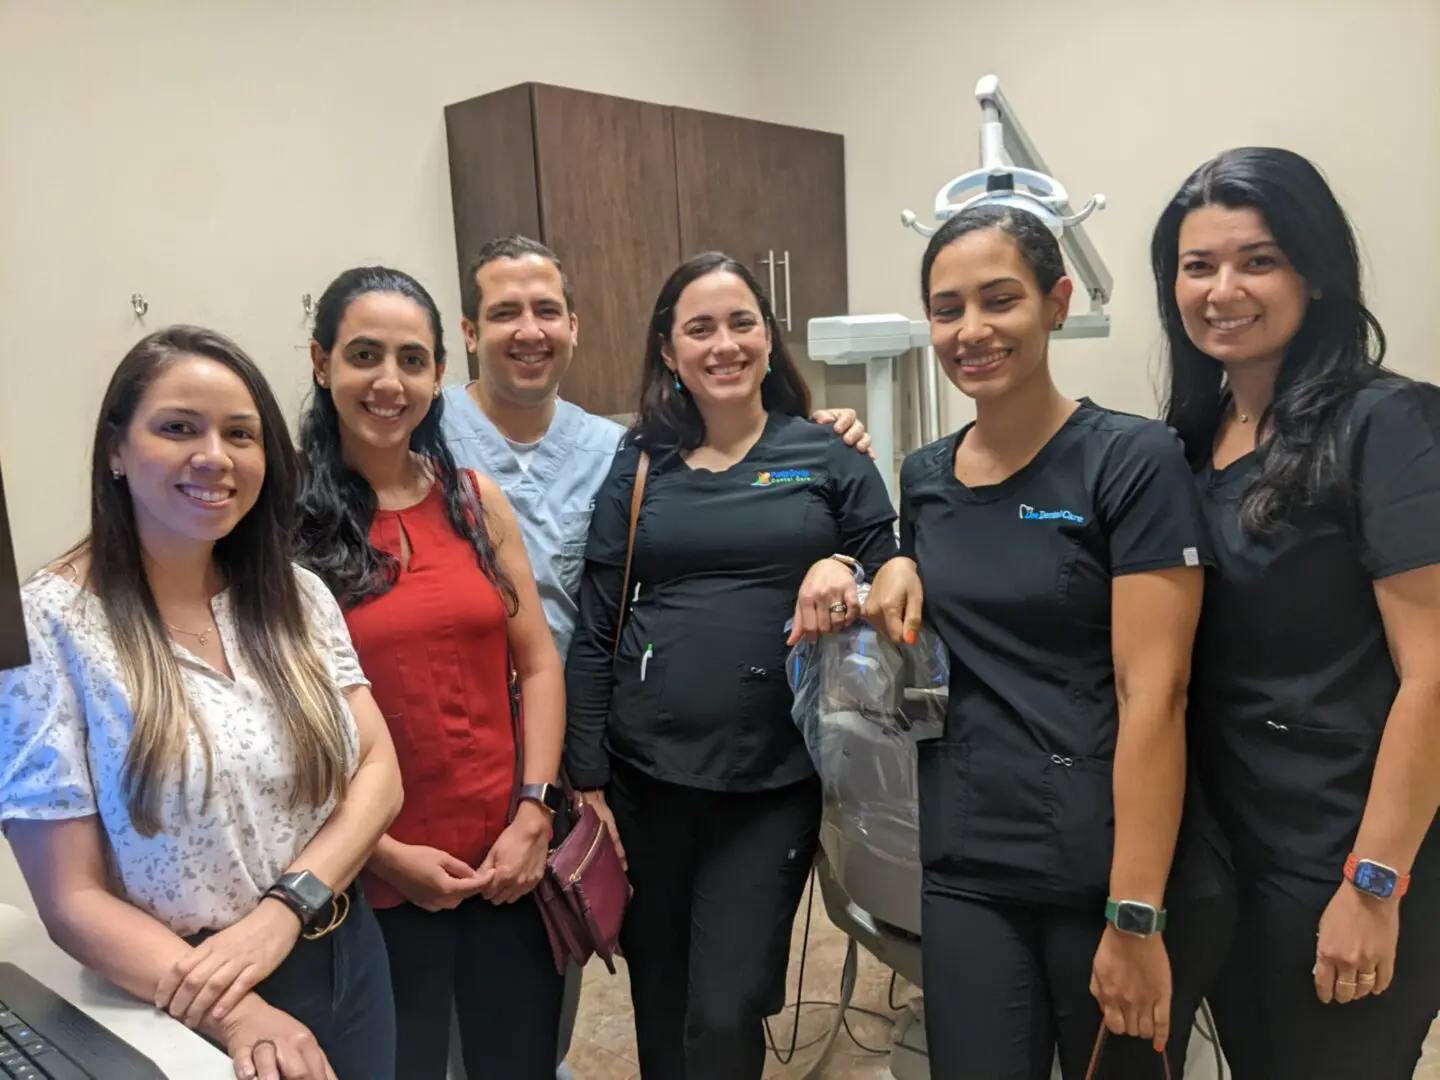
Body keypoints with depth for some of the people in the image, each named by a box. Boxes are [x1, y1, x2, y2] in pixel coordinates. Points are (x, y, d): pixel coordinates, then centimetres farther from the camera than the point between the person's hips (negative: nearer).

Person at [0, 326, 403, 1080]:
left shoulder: (298, 598, -1)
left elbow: (379, 773, -3)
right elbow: (71, 899, -13)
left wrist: (282, 909, -18)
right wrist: (236, 1016, -23)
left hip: (344, 967, 4)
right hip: (182, 1017, -4)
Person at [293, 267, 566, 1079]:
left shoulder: (475, 500, 4)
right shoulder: (287, 518, -8)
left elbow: (538, 664, 4)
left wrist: (533, 817, -4)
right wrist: (382, 854, -12)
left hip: (508, 862, 4)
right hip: (374, 880, -3)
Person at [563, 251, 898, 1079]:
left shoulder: (830, 457, 2)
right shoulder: (637, 467, 4)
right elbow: (595, 630, 3)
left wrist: (846, 571, -17)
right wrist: (586, 780, 0)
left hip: (773, 779, -2)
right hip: (645, 772, 2)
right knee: (660, 1005, 15)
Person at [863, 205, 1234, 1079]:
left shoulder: (1133, 460, -10)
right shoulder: (926, 476, 6)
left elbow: (1152, 692, -15)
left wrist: (1135, 915, -17)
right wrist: (899, 572, -1)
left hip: (1114, 874, -4)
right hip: (968, 873, 4)